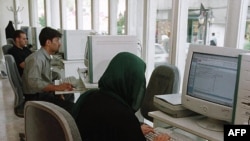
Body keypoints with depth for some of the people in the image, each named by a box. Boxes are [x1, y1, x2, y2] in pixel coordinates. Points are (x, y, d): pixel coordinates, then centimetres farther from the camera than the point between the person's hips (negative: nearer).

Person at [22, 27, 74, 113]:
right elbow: (34, 81, -33)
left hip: (44, 93, 10)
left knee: (70, 95, 27)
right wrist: (56, 87, -36)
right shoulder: (37, 58, -20)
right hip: (35, 97, -10)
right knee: (71, 107, -22)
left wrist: (57, 91, 0)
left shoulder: (46, 57, 9)